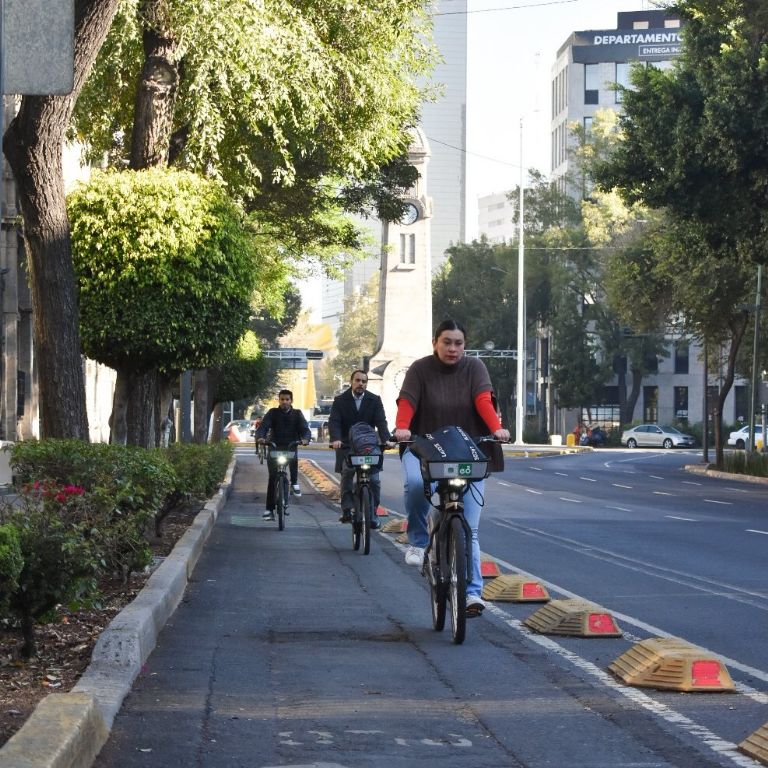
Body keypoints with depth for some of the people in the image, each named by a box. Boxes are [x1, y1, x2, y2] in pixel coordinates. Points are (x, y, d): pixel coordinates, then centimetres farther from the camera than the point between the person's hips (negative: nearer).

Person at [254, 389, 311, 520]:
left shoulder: (297, 414, 6)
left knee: (294, 458, -34)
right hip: (274, 447, 0)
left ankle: (294, 482, -8)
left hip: (291, 447, 0)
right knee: (272, 476, -13)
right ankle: (269, 509, -9)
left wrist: (305, 439, -28)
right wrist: (260, 437, -30)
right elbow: (263, 426, -8)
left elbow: (305, 428, -5)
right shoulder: (273, 413, 5)